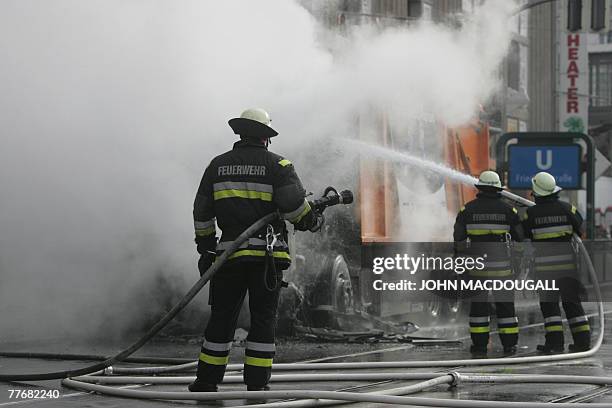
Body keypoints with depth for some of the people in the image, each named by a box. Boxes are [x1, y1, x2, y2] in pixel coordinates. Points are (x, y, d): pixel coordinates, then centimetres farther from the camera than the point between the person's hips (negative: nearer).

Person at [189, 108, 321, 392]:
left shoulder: (218, 164, 10)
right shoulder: (277, 165, -1)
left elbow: (202, 211, 13)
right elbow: (293, 204, -12)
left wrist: (205, 245, 22)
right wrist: (311, 220, 8)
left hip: (229, 252, 3)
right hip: (267, 253, -3)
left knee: (222, 316, 11)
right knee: (263, 319, 3)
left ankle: (207, 380, 14)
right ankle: (256, 384, 0)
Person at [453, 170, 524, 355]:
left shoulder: (468, 209, -2)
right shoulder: (507, 209, -1)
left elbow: (458, 236, 3)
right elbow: (520, 236, 7)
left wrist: (460, 251, 21)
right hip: (502, 263, 0)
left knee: (479, 302, 6)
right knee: (505, 302, 7)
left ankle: (479, 344, 5)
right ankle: (509, 344, 7)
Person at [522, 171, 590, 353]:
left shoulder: (531, 213, -7)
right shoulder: (567, 208, -1)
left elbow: (522, 235, 4)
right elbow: (582, 230, 5)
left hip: (545, 265, -2)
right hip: (568, 262, 2)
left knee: (548, 302, 5)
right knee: (571, 301, 9)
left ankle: (555, 341, -4)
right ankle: (582, 340, 6)